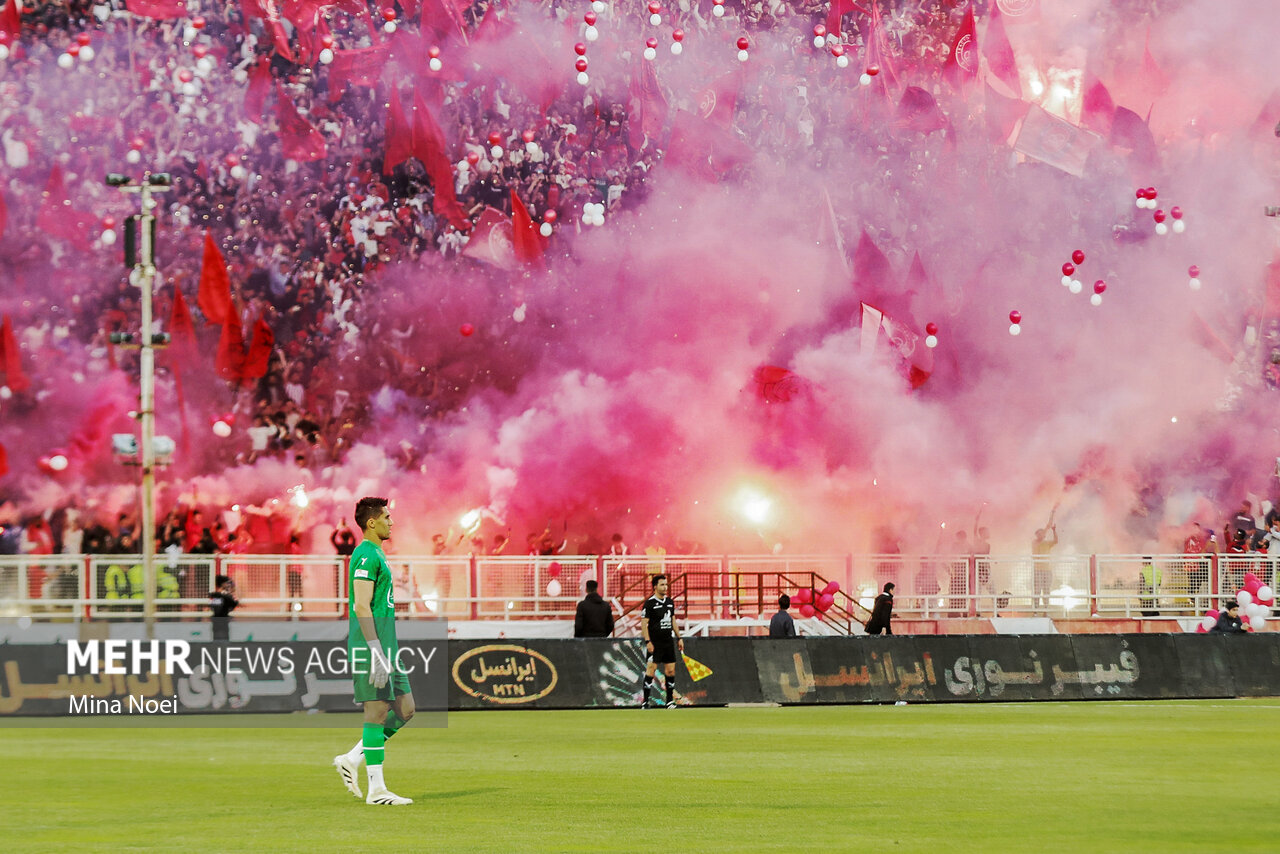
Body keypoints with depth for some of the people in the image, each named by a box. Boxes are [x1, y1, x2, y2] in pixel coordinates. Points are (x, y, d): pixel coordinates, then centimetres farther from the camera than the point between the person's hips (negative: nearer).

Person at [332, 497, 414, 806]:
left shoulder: (376, 554, 20)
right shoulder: (366, 555, -12)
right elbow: (362, 607, -19)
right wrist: (376, 653, -23)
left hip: (385, 647, 10)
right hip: (370, 645, -10)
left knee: (405, 709, 8)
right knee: (377, 711, -7)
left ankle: (351, 759, 12)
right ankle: (376, 789, -4)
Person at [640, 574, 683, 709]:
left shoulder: (670, 602, 13)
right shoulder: (649, 603, -8)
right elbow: (644, 624, -10)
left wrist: (679, 638, 17)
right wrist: (648, 641, -18)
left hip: (668, 642, 6)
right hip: (655, 642, -6)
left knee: (670, 670, 6)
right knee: (651, 668, -10)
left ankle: (670, 700, 14)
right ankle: (645, 701, -9)